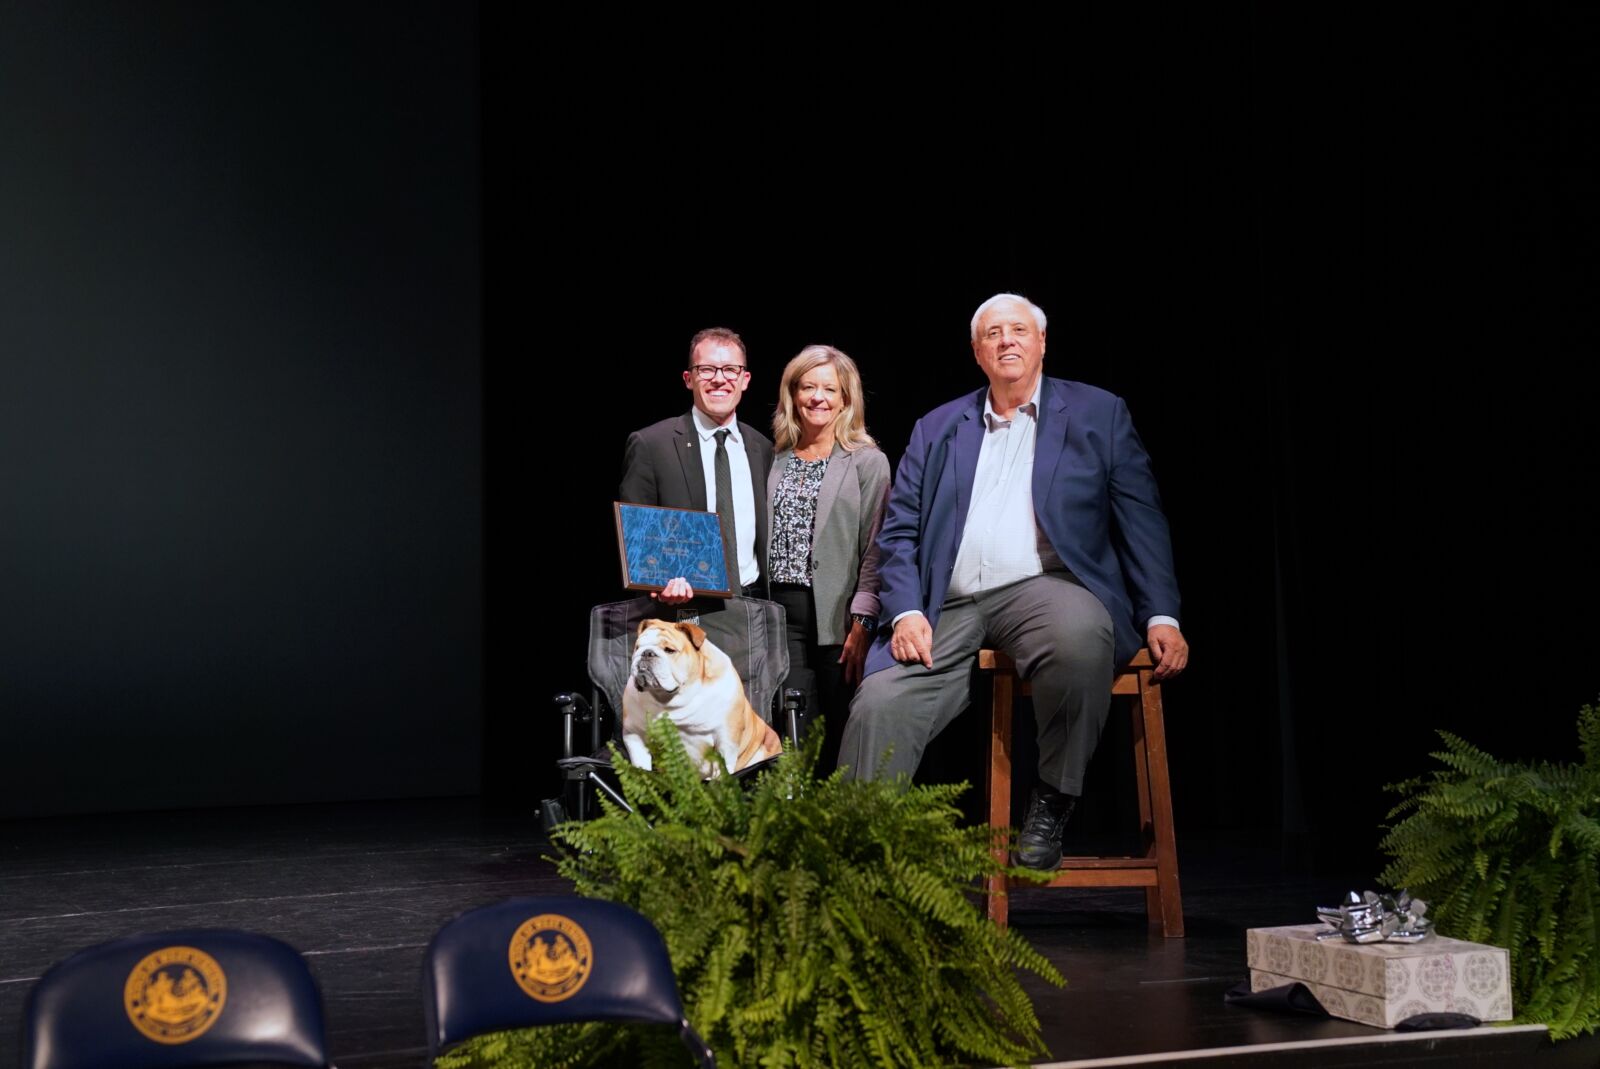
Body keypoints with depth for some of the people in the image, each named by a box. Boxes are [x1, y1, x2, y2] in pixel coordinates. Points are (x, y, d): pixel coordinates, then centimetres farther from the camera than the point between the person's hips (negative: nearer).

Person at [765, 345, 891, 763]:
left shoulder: (869, 462, 2)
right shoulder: (775, 461, 14)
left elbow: (875, 551, -5)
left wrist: (862, 624, -13)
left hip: (836, 618, -3)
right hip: (780, 613, 3)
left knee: (843, 743, 0)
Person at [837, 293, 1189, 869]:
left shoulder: (1099, 414, 13)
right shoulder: (936, 429, 19)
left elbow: (1140, 520, 7)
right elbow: (898, 533, 13)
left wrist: (1161, 616, -6)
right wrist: (906, 612, -5)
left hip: (1046, 589, -2)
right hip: (950, 611, 3)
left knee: (1079, 634, -37)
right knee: (878, 704, -22)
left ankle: (1052, 803, -18)